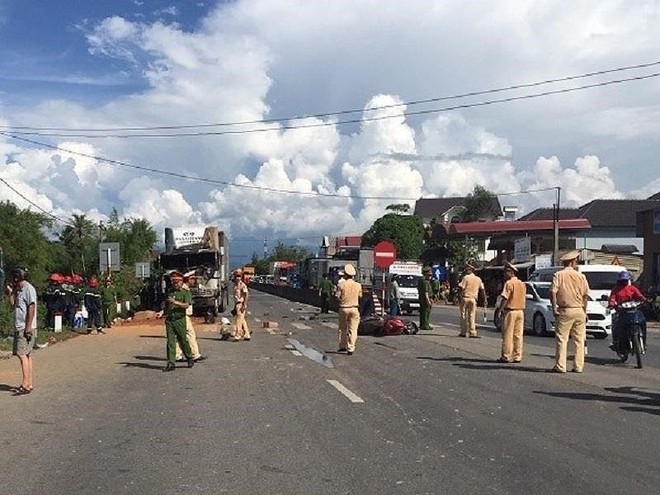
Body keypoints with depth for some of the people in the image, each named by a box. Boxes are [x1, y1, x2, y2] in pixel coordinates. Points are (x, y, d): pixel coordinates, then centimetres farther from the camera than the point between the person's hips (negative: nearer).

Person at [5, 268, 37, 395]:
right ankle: (30, 384, 10)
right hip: (19, 328, 9)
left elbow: (31, 308, -16)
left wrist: (28, 327, -19)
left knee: (22, 354, -14)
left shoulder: (29, 289, -9)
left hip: (26, 328, -9)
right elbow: (14, 305, 23)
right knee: (26, 356, 8)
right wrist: (10, 292, 15)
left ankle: (25, 385, -15)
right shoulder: (19, 290, 20)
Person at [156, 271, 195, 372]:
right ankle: (171, 363, -1)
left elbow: (186, 305, -12)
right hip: (169, 320, 4)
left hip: (180, 320, -4)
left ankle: (190, 359, 22)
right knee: (170, 342, -1)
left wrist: (175, 302, -23)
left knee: (183, 341, 2)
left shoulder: (186, 293, 3)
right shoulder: (170, 292, 17)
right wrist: (162, 312, 5)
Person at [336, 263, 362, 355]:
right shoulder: (358, 285, -2)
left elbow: (337, 297, -8)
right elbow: (360, 296, 9)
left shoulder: (341, 285, -9)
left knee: (342, 328, 16)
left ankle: (342, 346, 22)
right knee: (353, 329, 2)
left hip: (343, 308, -1)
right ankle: (350, 349, -2)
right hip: (354, 309, 1)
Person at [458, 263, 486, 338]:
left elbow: (461, 287, -11)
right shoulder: (478, 279, 10)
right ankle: (473, 333, -3)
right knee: (472, 316, 5)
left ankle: (463, 332, 7)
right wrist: (484, 300, 8)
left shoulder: (466, 277, -4)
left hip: (465, 298, -3)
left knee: (464, 315, 5)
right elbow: (482, 290, 7)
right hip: (473, 299, 3)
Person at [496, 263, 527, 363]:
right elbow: (524, 299, 17)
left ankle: (506, 356, -2)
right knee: (518, 335, 8)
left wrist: (500, 310, -12)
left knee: (508, 335, -3)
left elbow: (505, 298, -16)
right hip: (520, 311, 7)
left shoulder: (509, 283, -10)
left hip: (510, 311, -7)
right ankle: (517, 357, 9)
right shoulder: (522, 284, 14)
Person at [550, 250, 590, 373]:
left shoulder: (558, 275, -1)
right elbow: (586, 295, 6)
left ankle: (560, 366, -3)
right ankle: (578, 366, 11)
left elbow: (553, 292, -10)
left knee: (561, 339, -1)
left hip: (565, 311, -3)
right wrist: (584, 311, 12)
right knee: (579, 340, 9)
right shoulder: (581, 276, 6)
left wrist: (554, 308, -8)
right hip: (579, 310, 3)